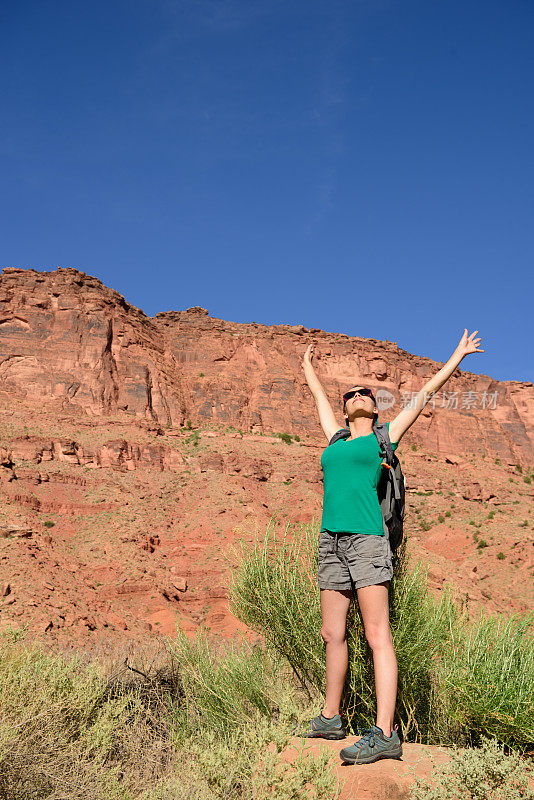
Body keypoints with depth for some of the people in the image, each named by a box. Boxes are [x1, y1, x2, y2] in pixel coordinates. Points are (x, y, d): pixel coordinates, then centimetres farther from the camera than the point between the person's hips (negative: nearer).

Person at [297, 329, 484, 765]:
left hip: (366, 537, -6)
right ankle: (331, 719, 21)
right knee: (333, 634, 10)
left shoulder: (385, 437, 11)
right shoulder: (336, 439, 22)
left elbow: (423, 395, 19)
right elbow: (320, 396, 38)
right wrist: (308, 365, 53)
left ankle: (385, 734, -11)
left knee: (377, 635, -9)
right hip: (331, 539, 6)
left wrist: (458, 355, 26)